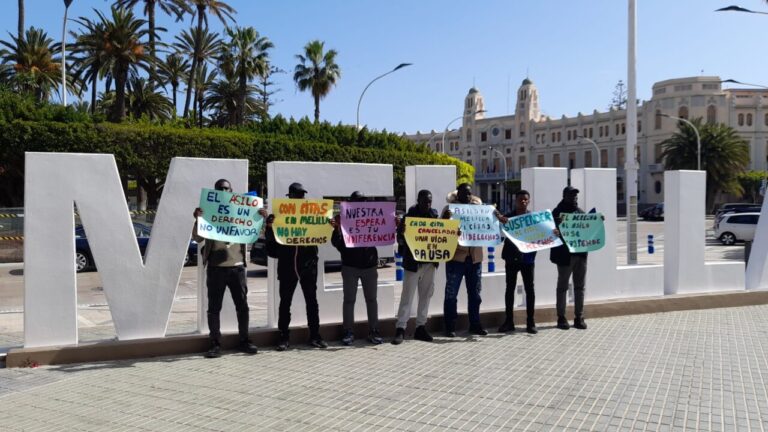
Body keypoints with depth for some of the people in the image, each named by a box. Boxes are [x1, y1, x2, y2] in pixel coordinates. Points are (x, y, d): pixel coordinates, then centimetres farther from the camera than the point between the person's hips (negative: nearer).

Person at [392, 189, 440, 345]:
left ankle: (421, 327, 19)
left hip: (429, 261, 5)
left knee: (426, 294, 9)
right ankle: (400, 329, -1)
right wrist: (401, 233, -30)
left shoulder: (434, 215, 6)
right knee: (407, 296, -4)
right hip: (413, 262, -5)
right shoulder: (409, 216, -7)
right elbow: (401, 239, -9)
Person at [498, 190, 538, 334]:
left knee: (529, 289, 3)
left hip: (528, 257, 0)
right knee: (510, 288, 5)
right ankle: (509, 321, 11)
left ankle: (530, 322, 9)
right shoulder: (508, 216, 2)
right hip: (512, 257, 0)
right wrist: (500, 221, -27)